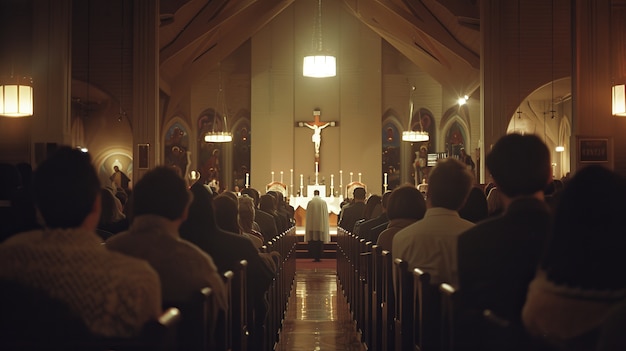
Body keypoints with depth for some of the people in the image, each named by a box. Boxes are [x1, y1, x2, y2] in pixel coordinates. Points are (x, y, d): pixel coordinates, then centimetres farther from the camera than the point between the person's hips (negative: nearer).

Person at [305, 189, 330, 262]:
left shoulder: (310, 202, -3)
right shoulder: (323, 202, -1)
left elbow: (308, 215, 1)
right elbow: (326, 214, 3)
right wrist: (324, 223, 12)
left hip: (312, 225, -1)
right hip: (321, 225, 1)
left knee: (313, 242, 3)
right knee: (320, 242, 5)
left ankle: (314, 257, -2)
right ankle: (319, 257, 3)